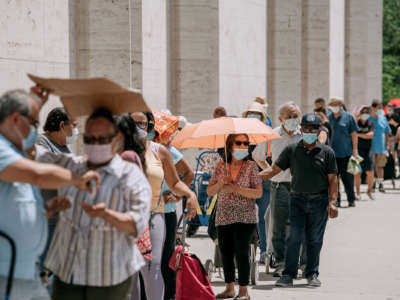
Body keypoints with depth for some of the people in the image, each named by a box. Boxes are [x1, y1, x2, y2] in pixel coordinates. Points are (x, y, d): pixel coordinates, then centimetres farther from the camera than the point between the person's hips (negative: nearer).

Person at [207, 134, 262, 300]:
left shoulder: (251, 166, -2)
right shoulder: (221, 166, 6)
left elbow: (258, 193, -7)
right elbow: (209, 191, 7)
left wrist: (235, 188, -15)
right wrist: (220, 183, -13)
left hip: (245, 218, -3)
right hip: (224, 218, 4)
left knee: (241, 252, -8)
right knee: (226, 253, 7)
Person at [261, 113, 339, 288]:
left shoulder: (327, 152, 4)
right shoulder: (291, 150, 5)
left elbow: (332, 179, 3)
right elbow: (274, 170, 5)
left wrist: (332, 202, -6)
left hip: (319, 201, 0)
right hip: (298, 199, 0)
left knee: (315, 239, 6)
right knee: (294, 237, -6)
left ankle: (312, 274, 16)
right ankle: (288, 275, -2)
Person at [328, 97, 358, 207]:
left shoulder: (348, 117, 2)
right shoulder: (328, 118, 8)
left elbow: (354, 134, 3)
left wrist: (355, 149, -2)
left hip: (346, 153, -2)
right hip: (332, 153, 2)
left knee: (348, 178, 2)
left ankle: (351, 199, 13)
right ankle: (335, 199, 9)